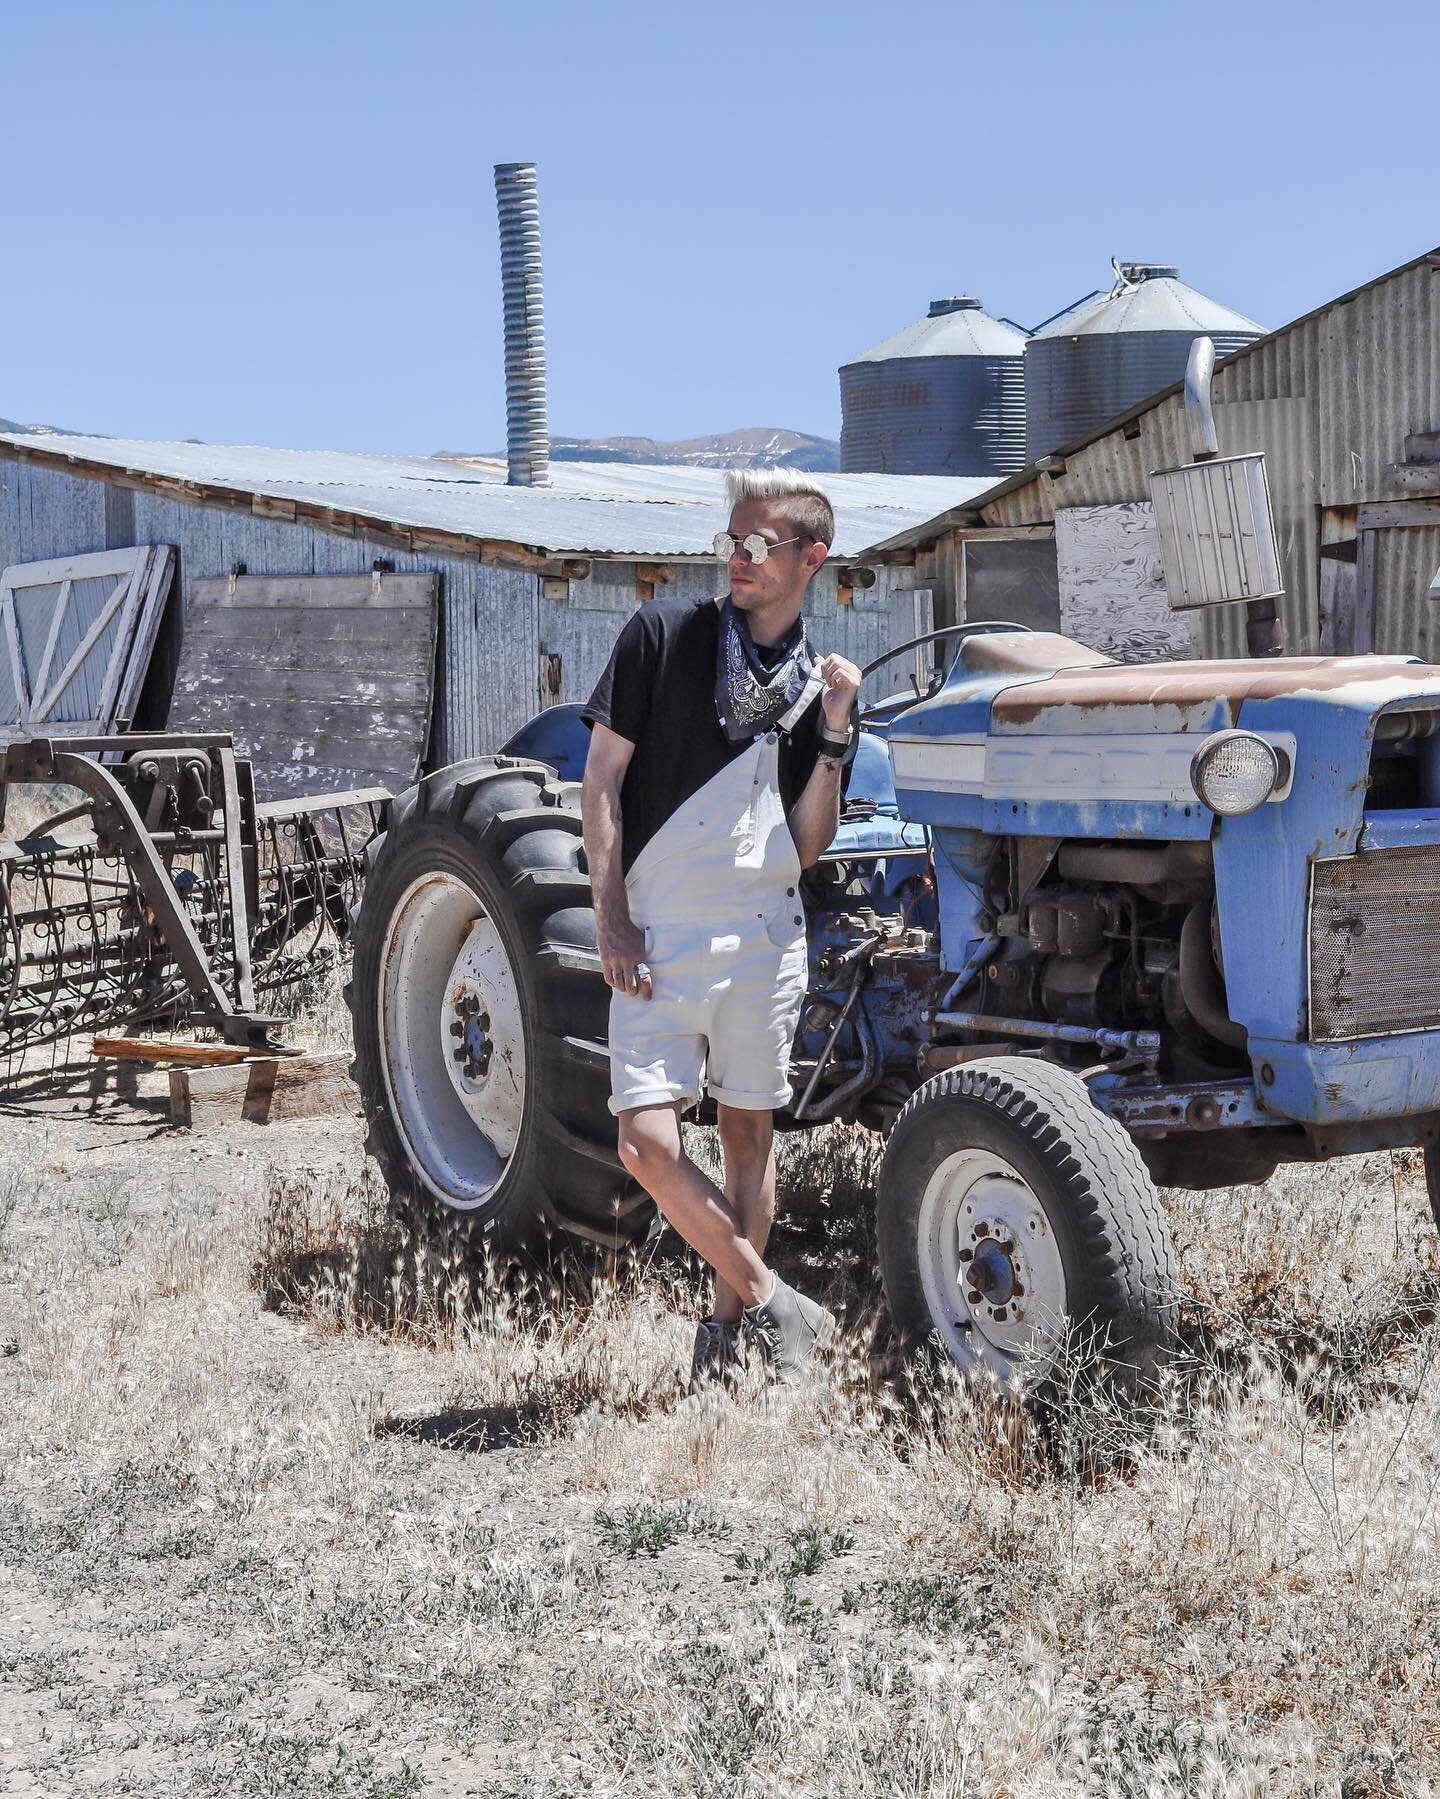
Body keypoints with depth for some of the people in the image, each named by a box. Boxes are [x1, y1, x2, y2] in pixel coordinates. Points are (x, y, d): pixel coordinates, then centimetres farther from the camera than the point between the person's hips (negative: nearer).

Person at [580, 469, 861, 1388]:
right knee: (649, 1143, -12)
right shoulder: (664, 633, 0)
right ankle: (773, 1303, 2)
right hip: (657, 937, -2)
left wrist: (836, 734, -8)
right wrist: (612, 918, -7)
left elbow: (806, 845, 5)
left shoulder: (821, 684, 8)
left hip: (764, 936, 2)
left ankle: (729, 1324, 22)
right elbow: (601, 777, 0)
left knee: (749, 1132, 8)